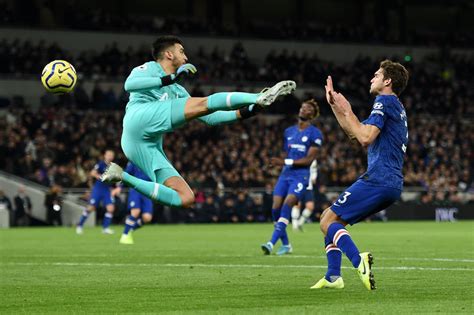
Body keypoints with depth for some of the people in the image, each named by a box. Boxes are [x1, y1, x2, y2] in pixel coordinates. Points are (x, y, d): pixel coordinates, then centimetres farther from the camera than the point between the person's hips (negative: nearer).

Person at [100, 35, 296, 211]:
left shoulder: (177, 91, 35)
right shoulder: (149, 69, 15)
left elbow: (209, 117, 32)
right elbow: (130, 84, -9)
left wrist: (243, 113, 20)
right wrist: (170, 78, -15)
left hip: (150, 146, 8)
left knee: (185, 199, -5)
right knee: (202, 103, -20)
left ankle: (123, 177, 0)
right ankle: (259, 98, -22)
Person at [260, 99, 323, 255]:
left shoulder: (314, 134, -3)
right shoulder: (289, 131, 16)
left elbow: (309, 159, -11)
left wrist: (286, 162, -17)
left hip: (300, 176, -6)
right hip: (285, 174, 6)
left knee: (286, 206, -20)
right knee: (275, 209, -2)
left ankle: (272, 243, -25)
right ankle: (286, 245, 13)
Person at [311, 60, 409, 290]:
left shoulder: (384, 101, -5)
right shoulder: (397, 107, 25)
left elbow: (365, 137, -19)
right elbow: (353, 132, 31)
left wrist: (347, 111, -7)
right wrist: (335, 105, 28)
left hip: (378, 180, -10)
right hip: (392, 184, 10)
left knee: (328, 221, -9)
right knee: (330, 218, 16)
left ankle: (359, 261, -29)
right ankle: (333, 276, 8)